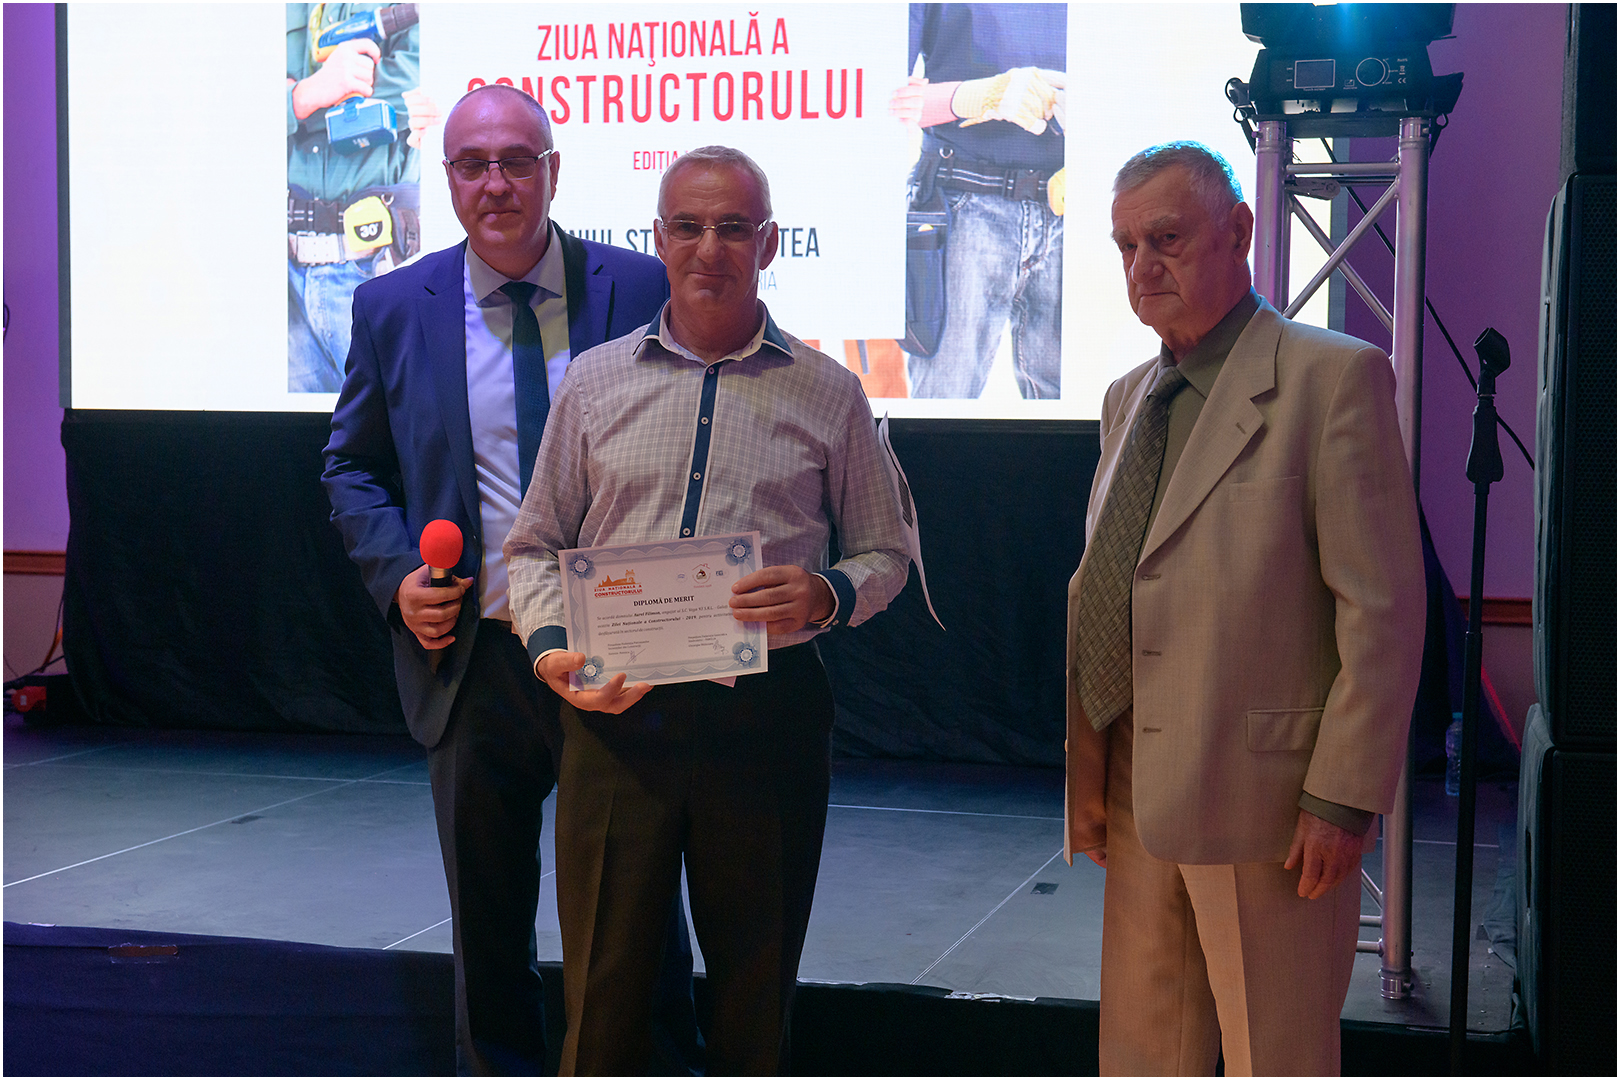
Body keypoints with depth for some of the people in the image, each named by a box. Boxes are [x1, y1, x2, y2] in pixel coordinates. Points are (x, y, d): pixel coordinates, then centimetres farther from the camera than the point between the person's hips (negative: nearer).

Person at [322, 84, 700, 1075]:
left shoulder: (644, 291, -2)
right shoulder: (394, 309, 3)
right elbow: (352, 466, 12)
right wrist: (397, 574, -5)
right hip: (472, 659, 2)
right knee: (488, 923, 15)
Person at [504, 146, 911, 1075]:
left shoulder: (828, 393, 6)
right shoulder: (596, 380, 9)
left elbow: (886, 553, 11)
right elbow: (535, 545, 13)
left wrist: (826, 595, -11)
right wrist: (551, 647, -6)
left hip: (768, 711, 0)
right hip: (615, 712, 1)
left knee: (756, 993, 9)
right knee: (604, 986, 3)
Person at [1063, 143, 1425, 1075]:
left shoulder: (1335, 377, -8)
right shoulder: (1128, 400, 15)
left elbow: (1384, 608, -12)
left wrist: (1343, 798, -15)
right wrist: (1087, 775, 10)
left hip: (1267, 800, -6)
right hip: (1140, 801, 7)